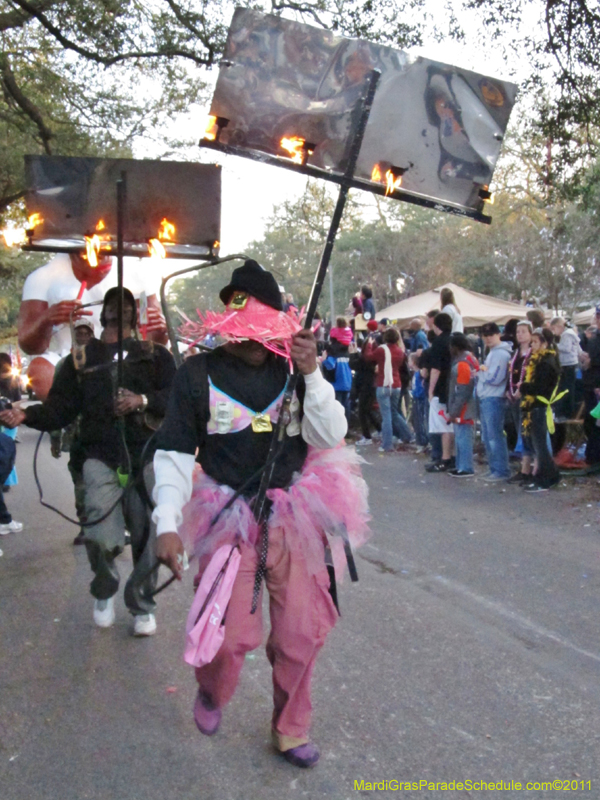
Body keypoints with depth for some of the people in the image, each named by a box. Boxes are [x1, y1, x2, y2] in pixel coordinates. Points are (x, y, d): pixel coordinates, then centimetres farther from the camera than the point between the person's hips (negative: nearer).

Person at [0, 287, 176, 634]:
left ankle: (142, 606, 27)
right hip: (101, 457, 0)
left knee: (146, 534, 5)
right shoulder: (81, 360, 13)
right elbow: (59, 409, 5)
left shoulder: (155, 354, 10)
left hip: (146, 455, 1)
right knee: (103, 537, -15)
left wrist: (142, 400, -16)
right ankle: (104, 591, 17)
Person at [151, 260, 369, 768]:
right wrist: (167, 525, -14)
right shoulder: (199, 373, -6)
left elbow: (329, 437, -4)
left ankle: (291, 729, 33)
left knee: (302, 632, 8)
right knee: (234, 635, -3)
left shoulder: (292, 365, -2)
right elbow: (174, 454, -5)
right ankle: (212, 691, 34)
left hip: (294, 516, 2)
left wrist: (313, 375, -16)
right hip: (230, 518, -2)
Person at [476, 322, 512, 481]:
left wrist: (479, 372, -7)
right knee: (487, 437, 13)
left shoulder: (501, 354, -12)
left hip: (493, 399, -10)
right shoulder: (492, 352, 19)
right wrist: (482, 371, 4)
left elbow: (494, 378, -20)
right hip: (485, 399, 10)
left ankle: (502, 471, -2)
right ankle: (494, 468, 19)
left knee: (495, 436, -7)